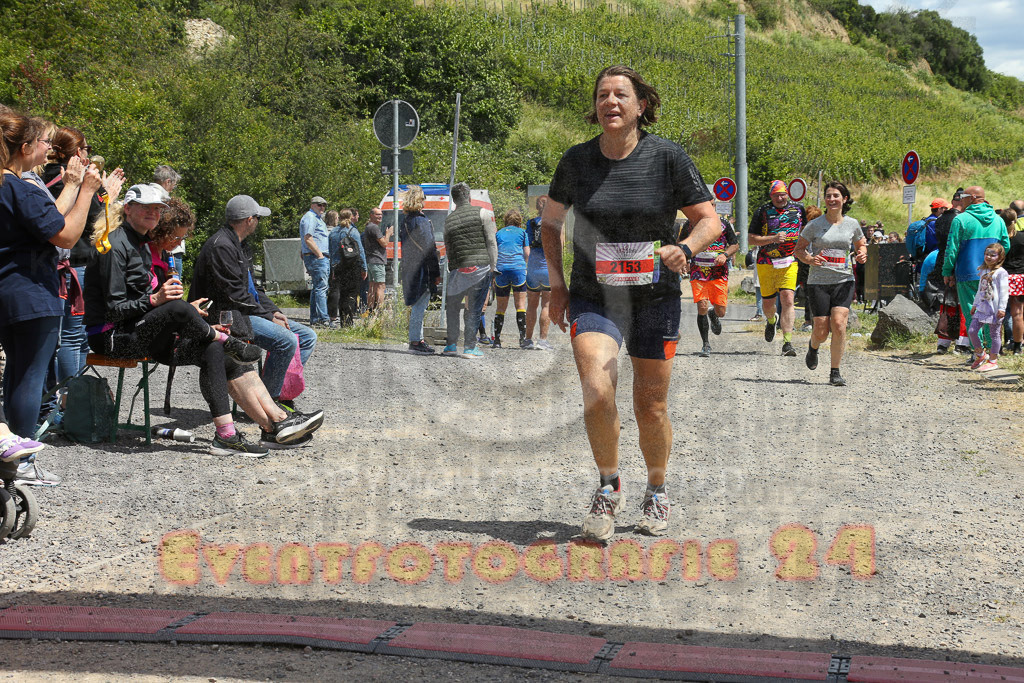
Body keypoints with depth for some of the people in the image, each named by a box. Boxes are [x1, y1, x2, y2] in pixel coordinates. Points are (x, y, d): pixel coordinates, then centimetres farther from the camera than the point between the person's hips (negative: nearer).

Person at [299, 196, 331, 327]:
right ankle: (323, 319, -20)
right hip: (316, 257, -11)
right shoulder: (310, 218, -8)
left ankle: (314, 319, 13)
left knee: (317, 288, 11)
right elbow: (308, 239, -18)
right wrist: (320, 255, -18)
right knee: (321, 287, -15)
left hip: (322, 257, 11)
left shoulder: (317, 218, 24)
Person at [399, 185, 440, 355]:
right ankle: (415, 341, -5)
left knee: (417, 305, 15)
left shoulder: (404, 221, 12)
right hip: (422, 269, -9)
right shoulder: (421, 221, -14)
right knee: (419, 305, -6)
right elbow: (429, 248, -15)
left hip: (409, 269, 9)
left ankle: (417, 339, 20)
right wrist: (436, 273, -12)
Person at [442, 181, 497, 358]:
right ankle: (469, 347, 2)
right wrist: (492, 266, 5)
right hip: (480, 266, -3)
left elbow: (447, 249, 16)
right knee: (474, 308, 1)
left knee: (452, 305, 17)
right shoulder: (483, 213, 1)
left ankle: (451, 345, 18)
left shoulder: (448, 220, 12)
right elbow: (491, 242, -1)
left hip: (457, 269, 3)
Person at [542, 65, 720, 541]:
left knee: (651, 407, 7)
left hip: (655, 299, 0)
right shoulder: (577, 160, -1)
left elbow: (710, 220, -2)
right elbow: (550, 222, 14)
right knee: (597, 391, -21)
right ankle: (608, 485, 3)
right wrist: (557, 285, 6)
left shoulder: (667, 157, -7)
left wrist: (685, 248, -24)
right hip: (594, 299, 0)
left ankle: (656, 492, 33)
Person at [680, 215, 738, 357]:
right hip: (698, 273, 0)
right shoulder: (689, 225, 6)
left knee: (720, 312, 0)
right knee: (702, 307, -13)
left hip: (719, 272, 0)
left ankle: (713, 314, 40)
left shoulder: (723, 224, 5)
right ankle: (706, 344, 0)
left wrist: (725, 255, -10)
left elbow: (735, 245, 9)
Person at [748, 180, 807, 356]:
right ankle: (771, 321, 47)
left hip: (789, 262, 0)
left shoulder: (798, 208, 4)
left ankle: (787, 343, -15)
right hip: (766, 263, 0)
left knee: (787, 300, -15)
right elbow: (751, 238, -3)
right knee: (768, 303, 10)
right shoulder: (762, 211, -1)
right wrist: (773, 238, -17)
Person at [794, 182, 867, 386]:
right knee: (821, 331, -3)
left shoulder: (852, 224, 7)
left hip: (844, 280, 1)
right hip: (818, 282, -1)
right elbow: (799, 249, 5)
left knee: (838, 324, -17)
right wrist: (810, 259, -15)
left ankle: (835, 372, -5)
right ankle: (813, 347, 37)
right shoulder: (815, 225, 0)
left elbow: (861, 244, 23)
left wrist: (862, 254, 0)